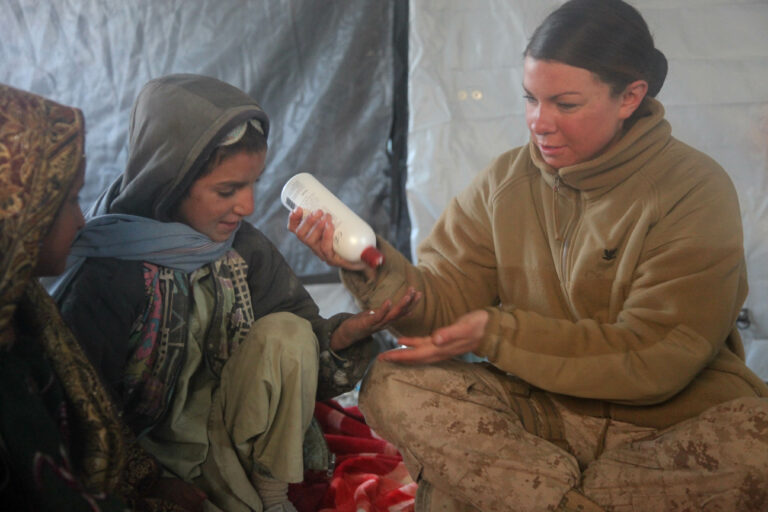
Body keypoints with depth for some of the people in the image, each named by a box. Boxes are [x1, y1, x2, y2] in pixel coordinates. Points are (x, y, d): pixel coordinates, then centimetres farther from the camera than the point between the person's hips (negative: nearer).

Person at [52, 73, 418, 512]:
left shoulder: (243, 248, -4)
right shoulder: (107, 274, -22)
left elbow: (291, 352, 1)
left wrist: (344, 334, -22)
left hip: (231, 435, 6)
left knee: (286, 332, -16)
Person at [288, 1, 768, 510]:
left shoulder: (695, 190, -10)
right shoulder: (505, 182, 3)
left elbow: (654, 358, -16)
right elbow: (445, 307, -1)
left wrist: (497, 334, -18)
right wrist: (372, 268, -21)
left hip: (677, 421, -2)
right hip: (544, 417, 3)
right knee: (393, 384, -19)